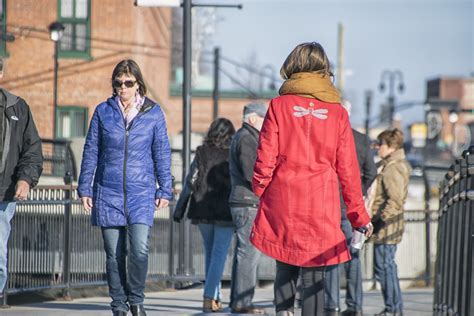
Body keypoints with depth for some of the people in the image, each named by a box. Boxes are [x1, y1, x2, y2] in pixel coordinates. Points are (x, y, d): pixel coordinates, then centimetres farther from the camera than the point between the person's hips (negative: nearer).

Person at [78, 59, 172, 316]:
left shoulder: (153, 112, 4)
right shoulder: (103, 111, 5)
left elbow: (162, 153, 7)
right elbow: (91, 151, 9)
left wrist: (164, 190, 4)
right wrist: (85, 188, 6)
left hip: (141, 193, -1)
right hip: (108, 193, 1)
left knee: (139, 249, -15)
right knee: (114, 253, 2)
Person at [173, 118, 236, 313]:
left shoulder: (202, 153, 1)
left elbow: (190, 182, -1)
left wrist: (179, 209, 3)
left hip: (203, 211, 3)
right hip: (225, 213, -3)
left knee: (211, 253, 16)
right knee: (219, 254, -1)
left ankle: (216, 298, 18)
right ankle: (209, 298, -13)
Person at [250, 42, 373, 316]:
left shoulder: (279, 106, -1)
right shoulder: (337, 111, 2)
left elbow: (265, 159, -3)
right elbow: (348, 167, 4)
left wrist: (260, 192, 12)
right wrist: (359, 213, 11)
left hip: (282, 202, 0)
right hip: (322, 206, 0)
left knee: (286, 266, 14)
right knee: (314, 276, 3)